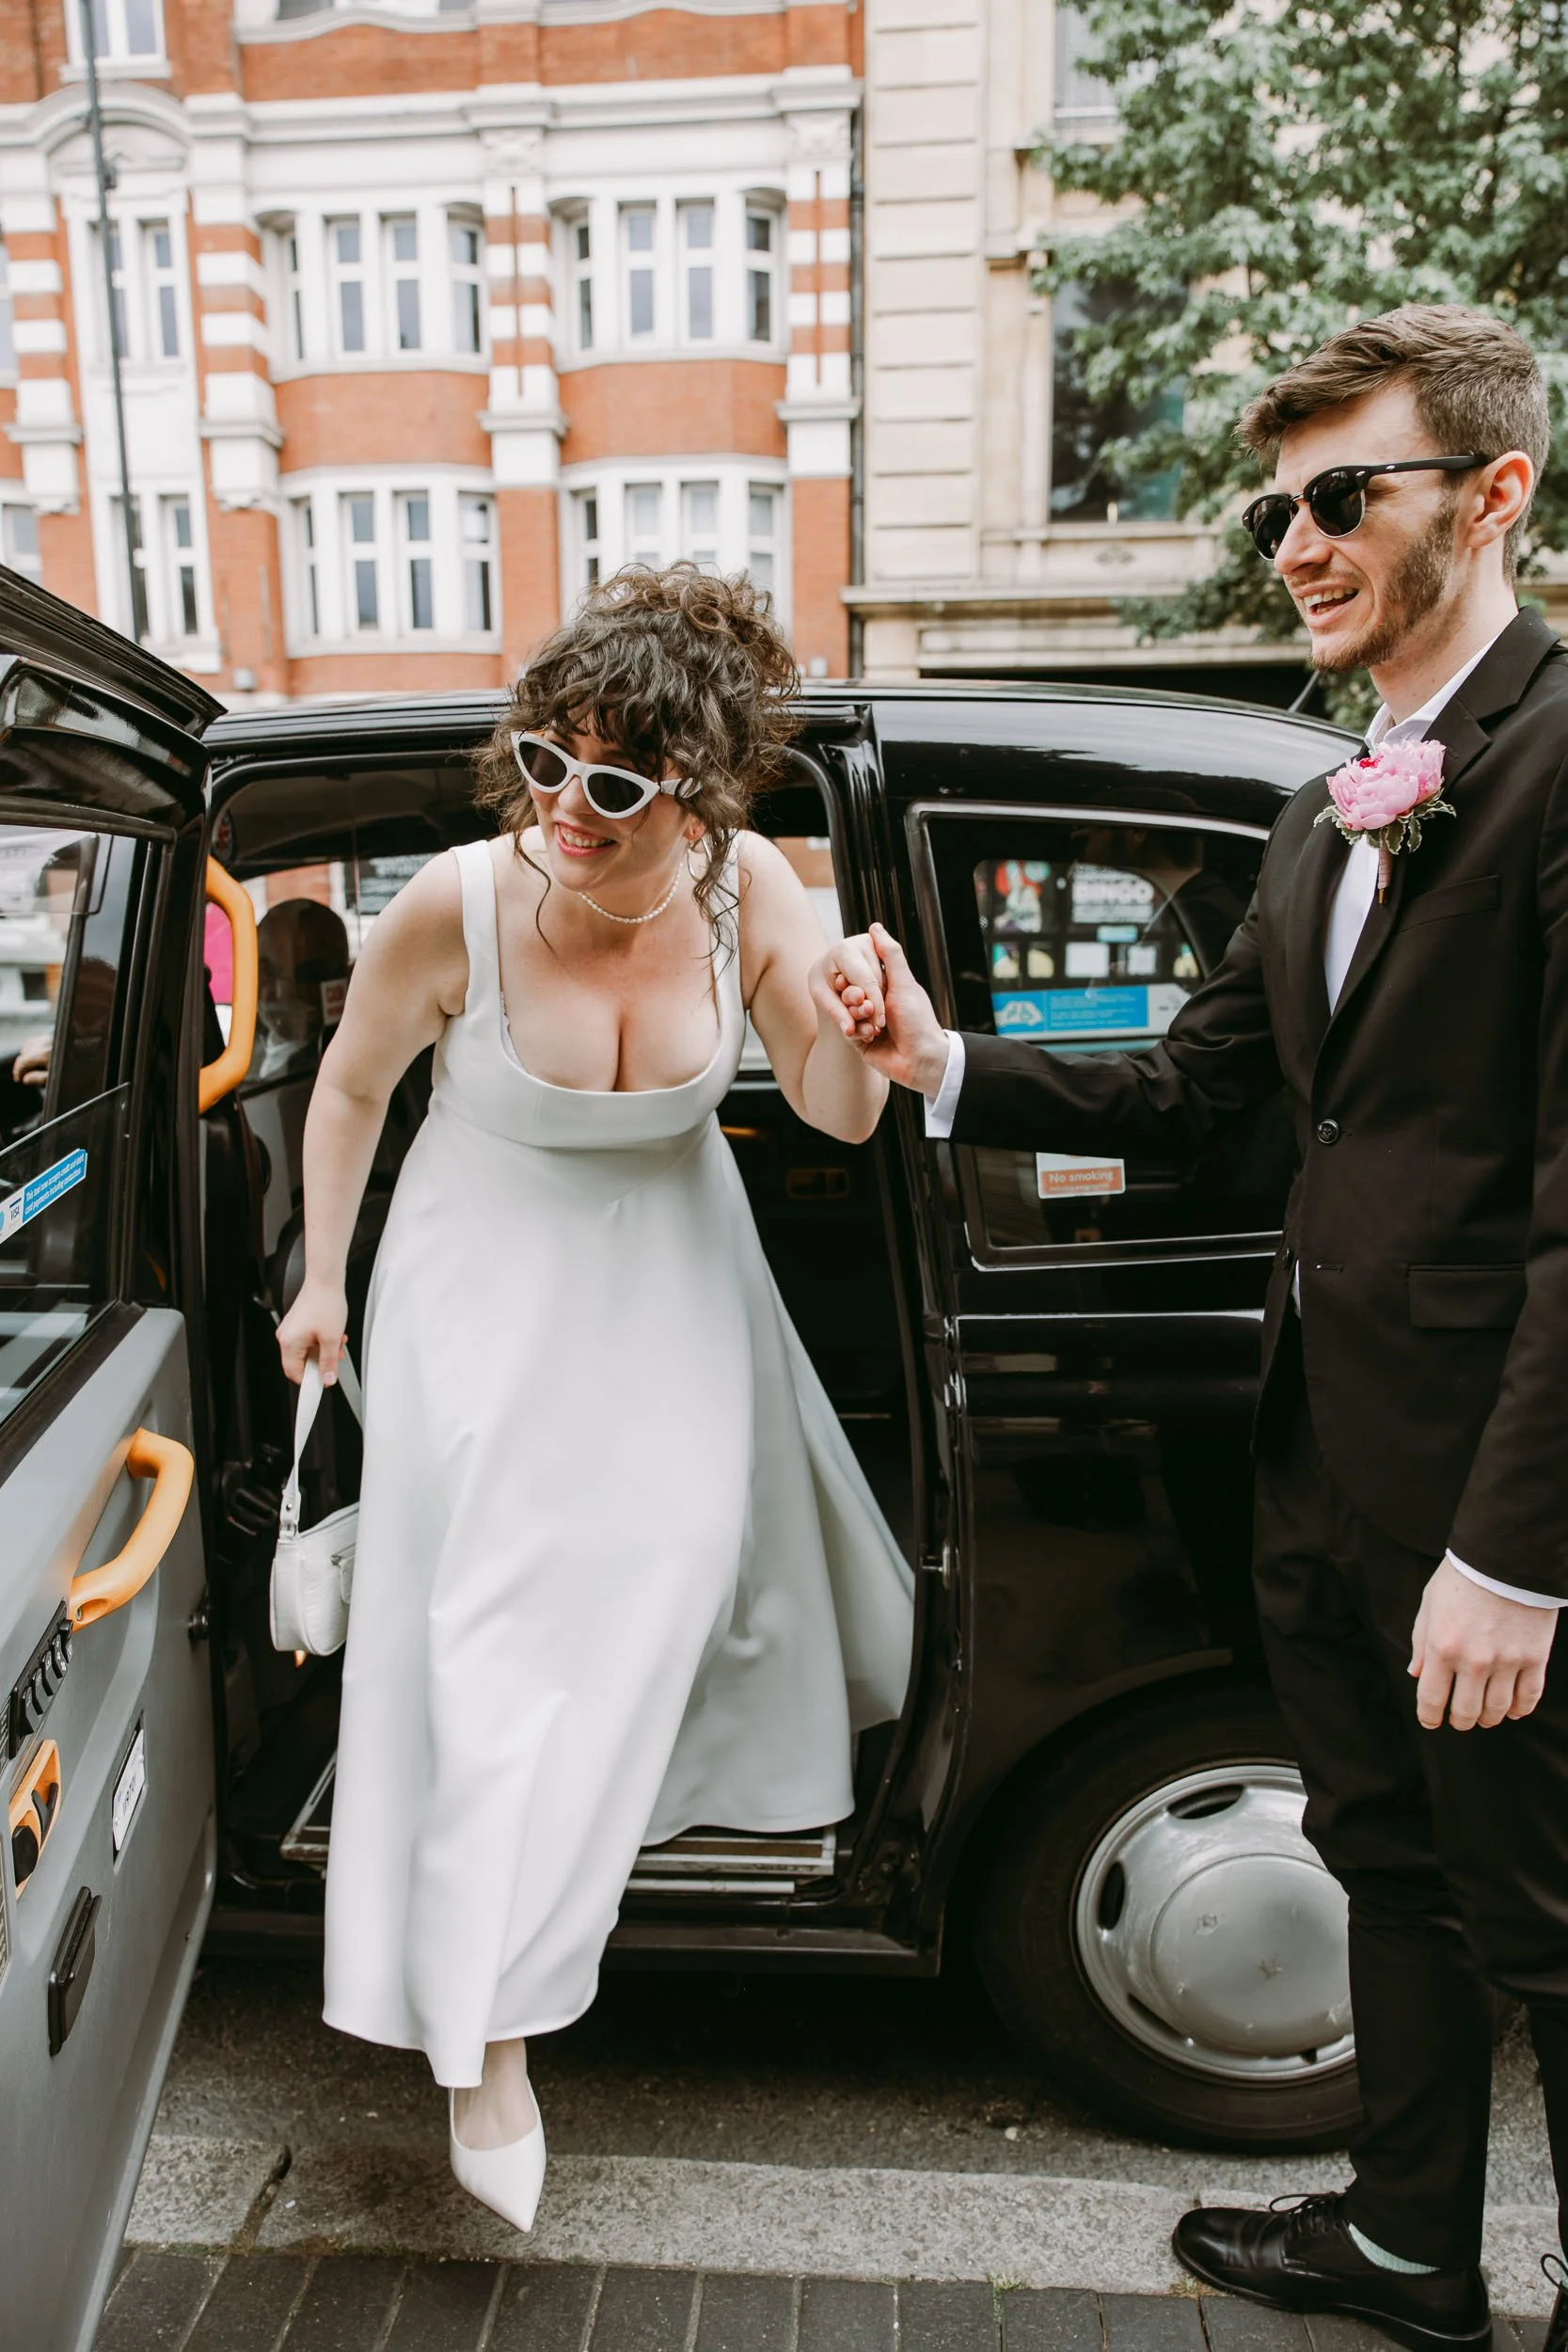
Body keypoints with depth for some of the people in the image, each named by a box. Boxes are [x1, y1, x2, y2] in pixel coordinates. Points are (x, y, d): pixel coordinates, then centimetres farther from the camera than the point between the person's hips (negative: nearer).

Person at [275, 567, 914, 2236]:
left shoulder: (747, 892, -19)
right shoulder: (453, 907, -25)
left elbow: (842, 1118, -10)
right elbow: (351, 1090, -6)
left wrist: (843, 1032, -33)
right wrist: (322, 1282, 1)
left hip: (669, 1276, 3)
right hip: (489, 1287, -2)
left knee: (666, 1564, 17)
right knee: (493, 1616, -4)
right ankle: (486, 2026, 12)